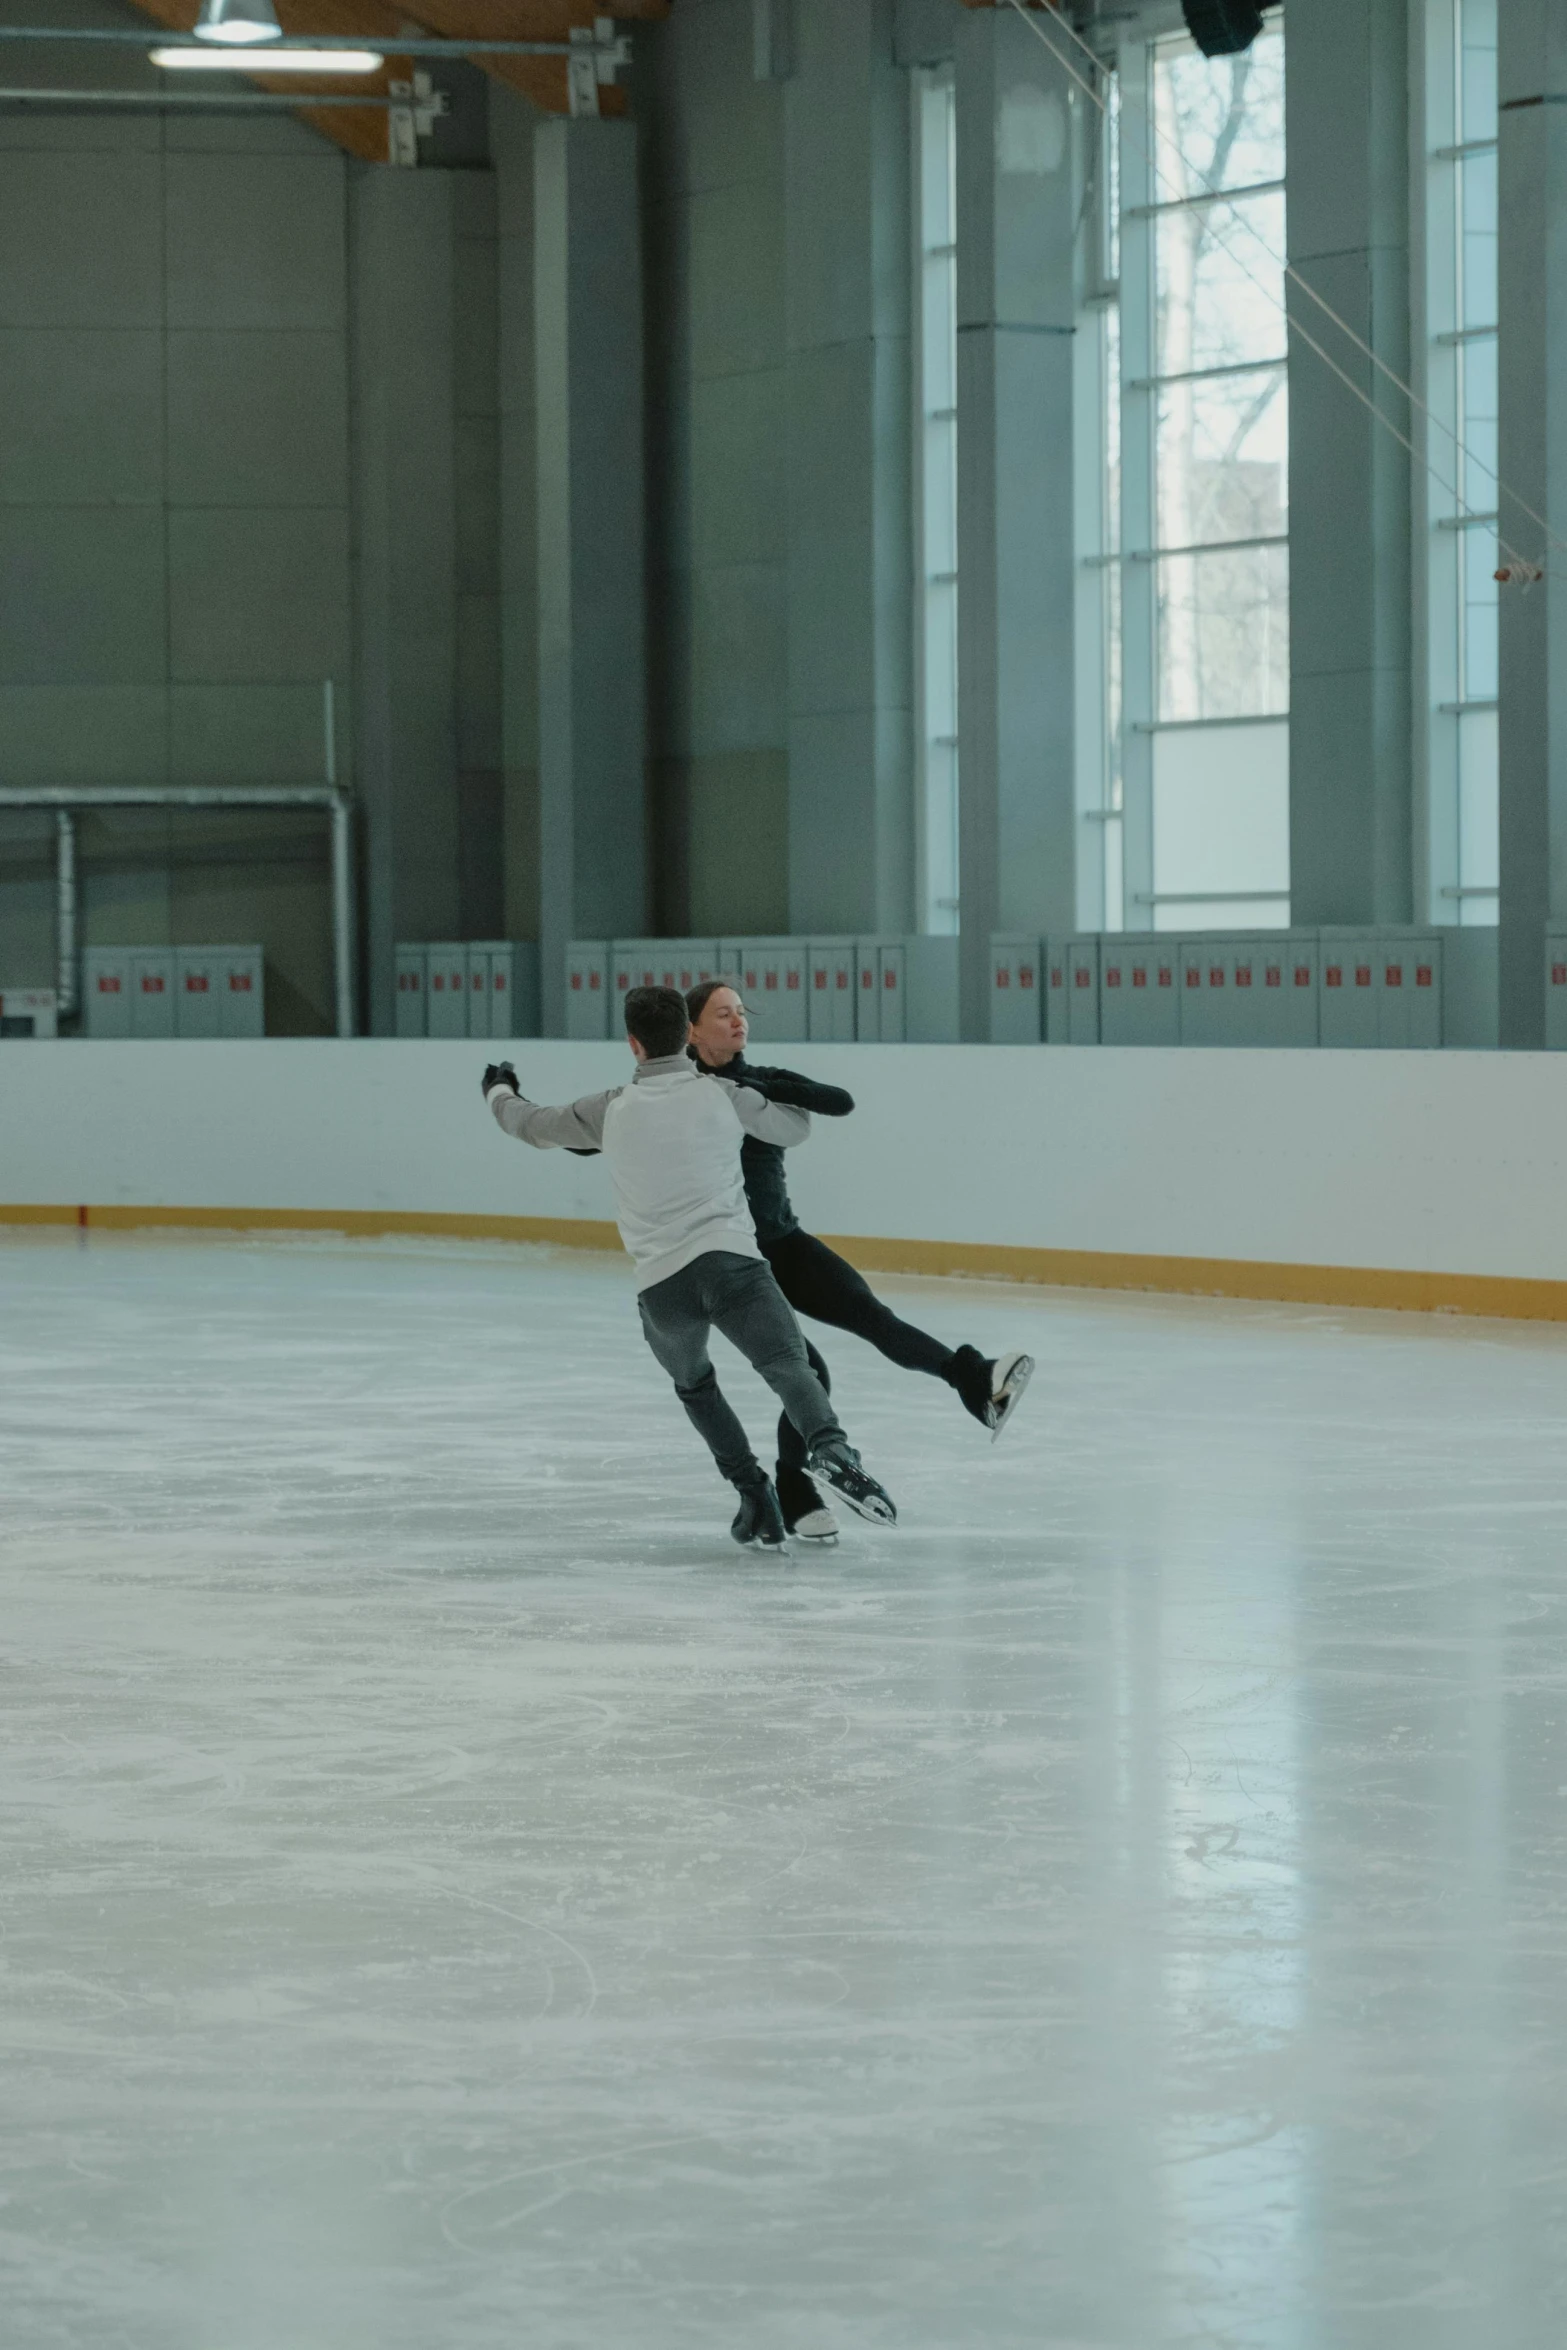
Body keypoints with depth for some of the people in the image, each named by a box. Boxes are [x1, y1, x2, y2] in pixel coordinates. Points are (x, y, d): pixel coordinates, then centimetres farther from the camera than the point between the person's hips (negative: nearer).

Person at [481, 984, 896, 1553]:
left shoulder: (612, 1110, 12)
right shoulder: (723, 1096, 8)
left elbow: (533, 1125, 28)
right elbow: (795, 1128, 25)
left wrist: (499, 1090, 50)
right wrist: (757, 1102, 47)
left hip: (660, 1284, 2)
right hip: (730, 1260, -2)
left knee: (694, 1384, 26)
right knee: (789, 1365, -13)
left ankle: (755, 1498, 13)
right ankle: (828, 1447, -45)